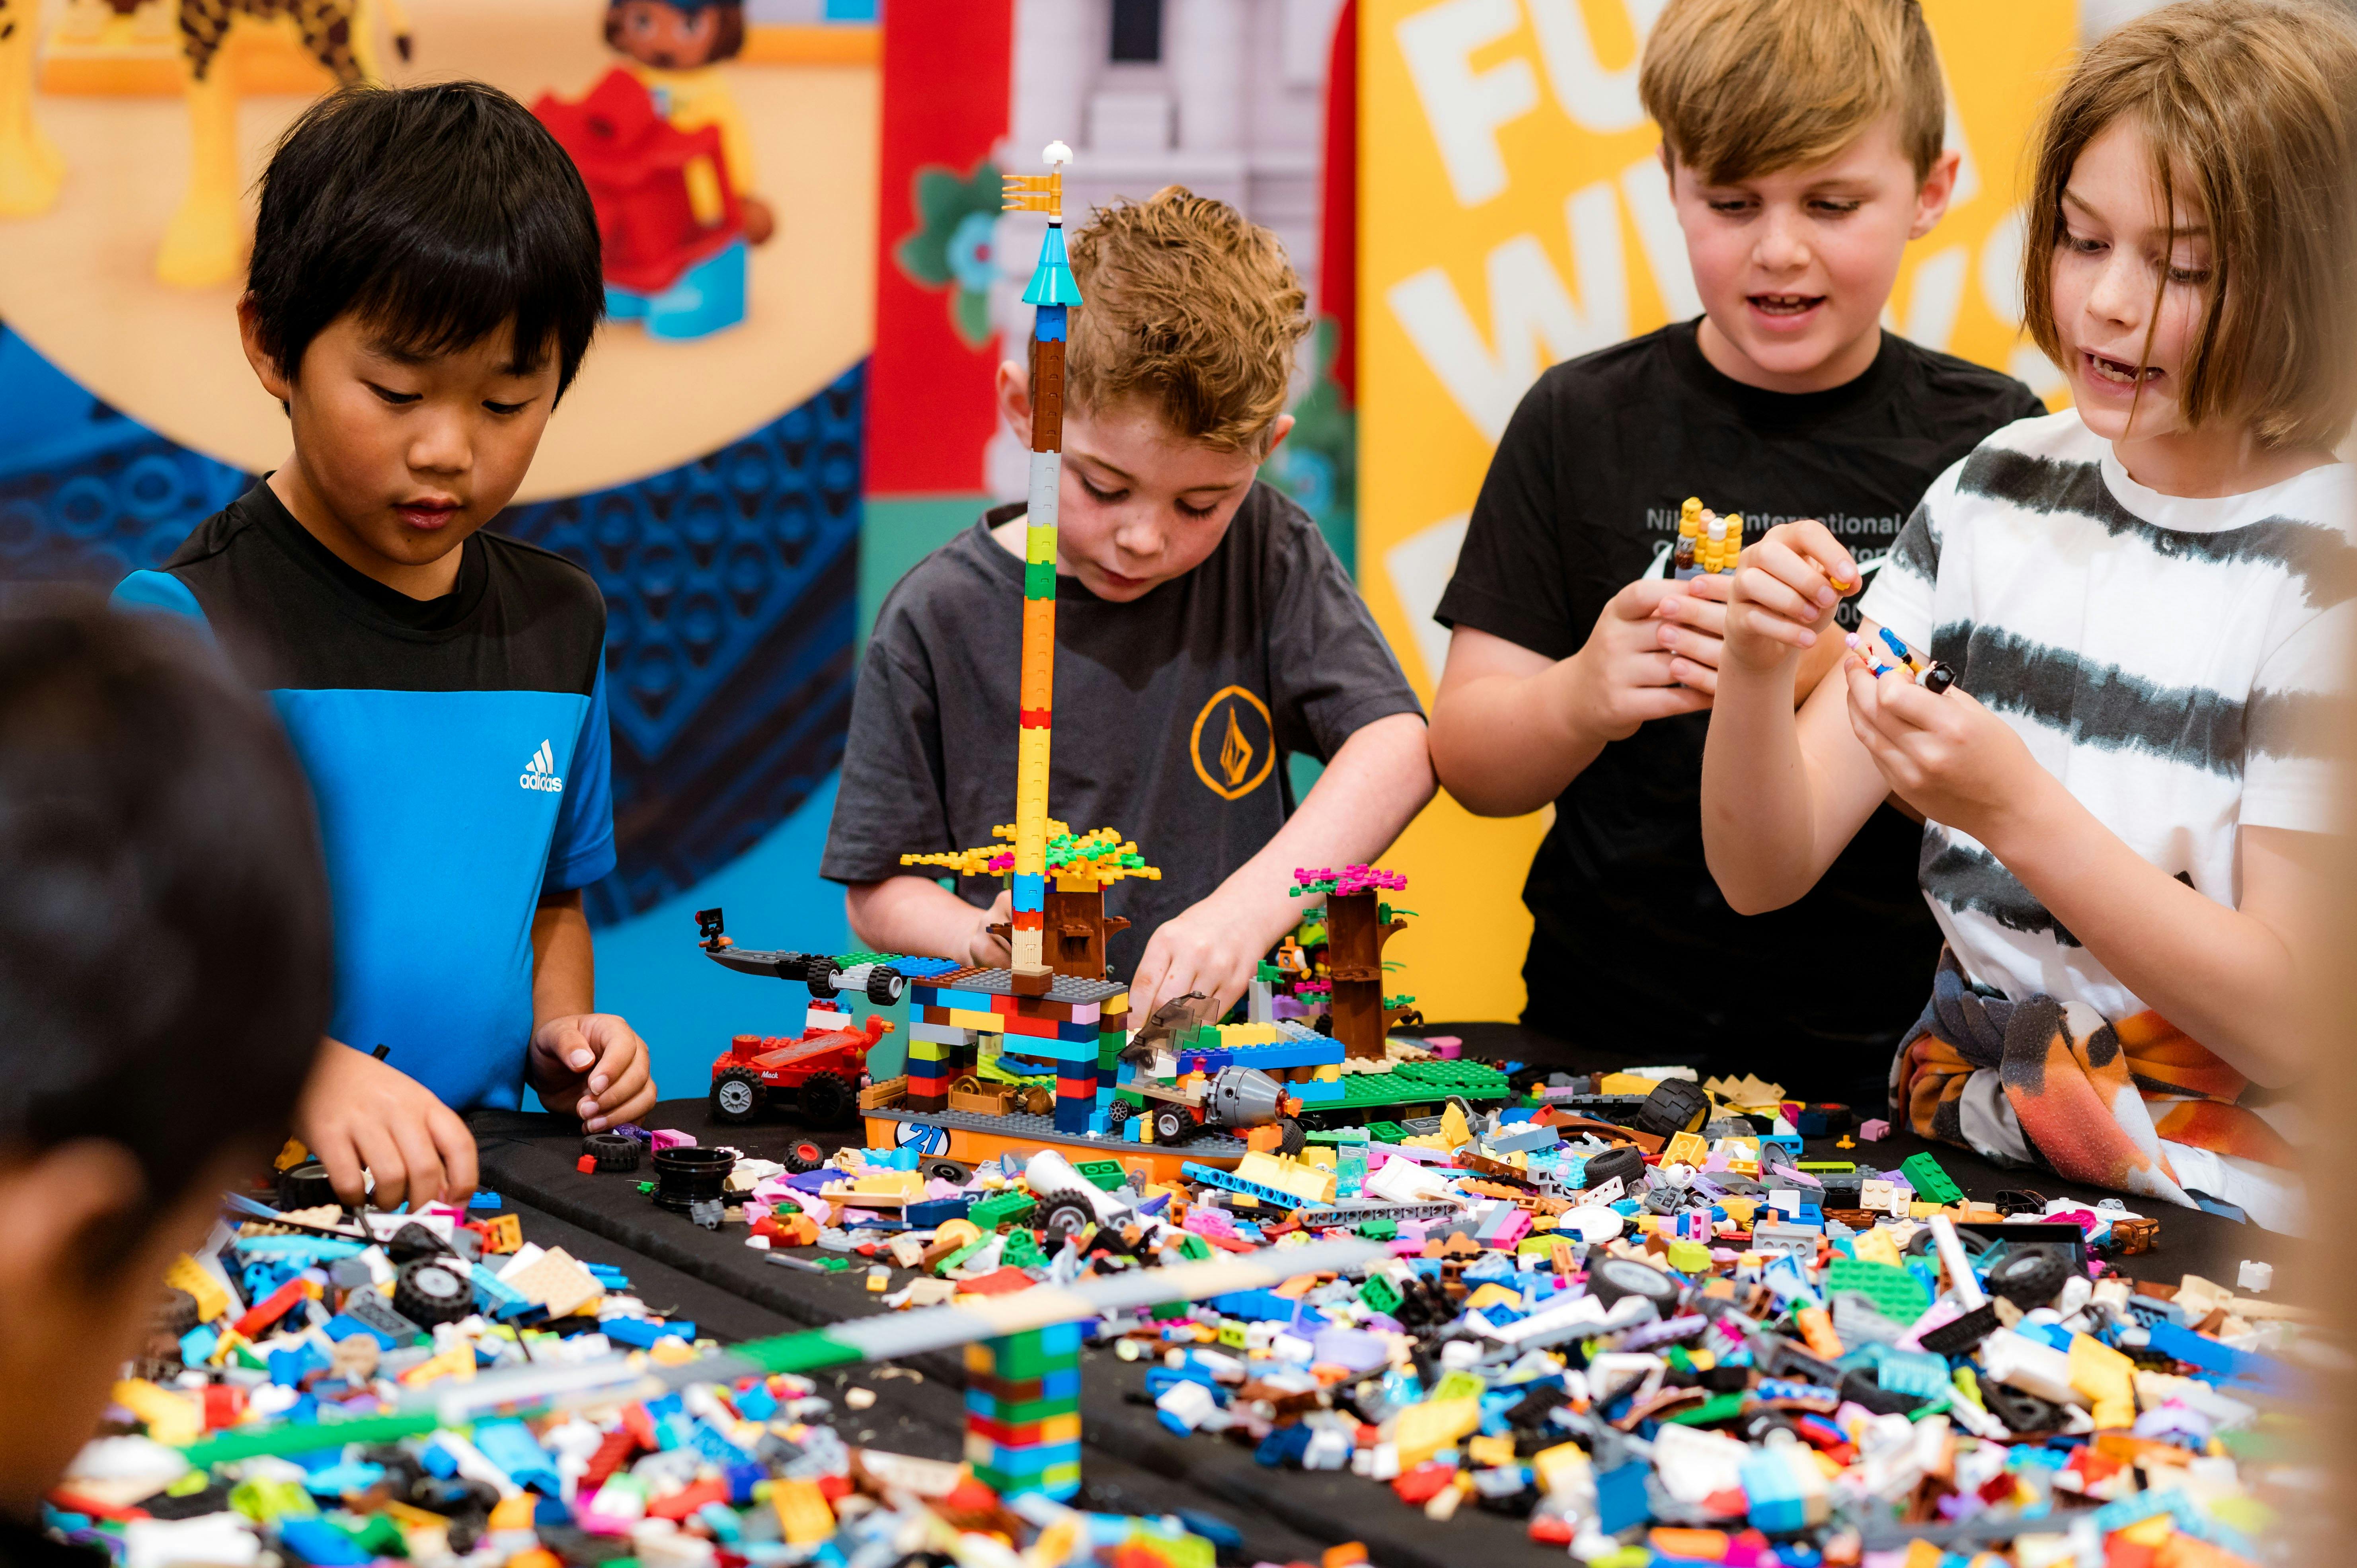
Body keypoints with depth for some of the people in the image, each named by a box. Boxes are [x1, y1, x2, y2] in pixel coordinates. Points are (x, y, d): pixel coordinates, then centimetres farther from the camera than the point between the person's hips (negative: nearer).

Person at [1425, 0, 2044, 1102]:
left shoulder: (1993, 443, 3)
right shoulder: (1580, 422, 6)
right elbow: (1467, 763, 4)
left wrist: (1833, 679, -19)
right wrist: (1582, 695, -16)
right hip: (1604, 1039, 1)